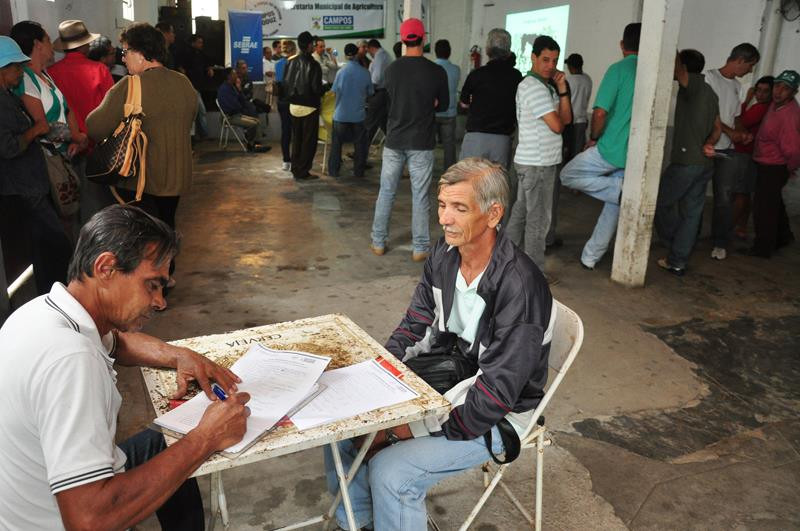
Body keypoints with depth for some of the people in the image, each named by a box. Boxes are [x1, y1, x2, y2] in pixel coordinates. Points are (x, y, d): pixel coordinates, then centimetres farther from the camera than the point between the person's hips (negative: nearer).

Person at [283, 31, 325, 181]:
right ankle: (303, 172, 6)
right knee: (309, 140, 4)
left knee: (296, 138, 16)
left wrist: (292, 96, 16)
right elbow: (317, 89, -18)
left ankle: (295, 169, 22)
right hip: (309, 107, -6)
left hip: (294, 106, 6)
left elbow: (285, 83, 2)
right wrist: (326, 88, 2)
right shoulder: (313, 64, -16)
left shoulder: (291, 62, 0)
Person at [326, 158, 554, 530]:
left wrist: (405, 429, -23)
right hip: (443, 382, 7)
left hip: (493, 416, -7)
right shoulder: (445, 254, -5)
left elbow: (495, 395, -26)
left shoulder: (520, 287, -28)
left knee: (390, 472, -23)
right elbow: (415, 327, 6)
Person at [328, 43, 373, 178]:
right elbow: (370, 93, 2)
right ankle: (358, 171, 15)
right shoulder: (365, 72, -8)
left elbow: (334, 91, -3)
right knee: (359, 143, 12)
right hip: (359, 114, 1)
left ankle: (333, 170, 12)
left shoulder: (341, 71, -11)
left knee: (336, 143, 10)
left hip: (341, 114, -1)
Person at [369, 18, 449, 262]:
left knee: (386, 192, 12)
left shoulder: (392, 69, -3)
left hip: (394, 140, 2)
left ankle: (378, 242, 19)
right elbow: (443, 105, 4)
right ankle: (420, 248, 11)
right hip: (421, 143, -2)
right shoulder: (437, 72, -9)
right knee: (420, 196, 5)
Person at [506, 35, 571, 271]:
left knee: (521, 212, 15)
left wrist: (562, 90, -3)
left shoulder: (546, 86, 16)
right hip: (537, 163, -10)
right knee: (538, 219, -4)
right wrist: (557, 118, 3)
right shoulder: (534, 87, -15)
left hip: (533, 162, 10)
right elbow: (557, 125, -19)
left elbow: (567, 118, 8)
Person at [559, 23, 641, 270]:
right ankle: (590, 257, 21)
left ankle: (621, 190, -5)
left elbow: (600, 112, -18)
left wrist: (594, 138, 0)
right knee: (613, 206, 15)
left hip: (611, 149, -6)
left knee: (568, 175, 12)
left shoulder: (619, 69, -10)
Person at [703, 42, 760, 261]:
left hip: (727, 150, 6)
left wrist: (742, 134, 2)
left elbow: (733, 116, 22)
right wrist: (730, 132, -11)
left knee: (725, 198, 1)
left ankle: (720, 243, 8)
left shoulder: (736, 86, 17)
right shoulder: (710, 77, -5)